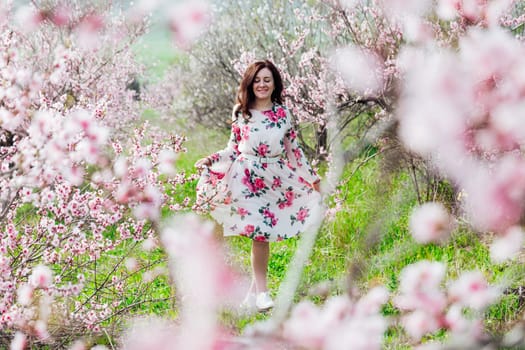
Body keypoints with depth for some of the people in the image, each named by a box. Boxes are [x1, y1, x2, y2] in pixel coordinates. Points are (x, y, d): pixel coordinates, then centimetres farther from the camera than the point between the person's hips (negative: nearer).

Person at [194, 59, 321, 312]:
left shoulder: (282, 113, 7)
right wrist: (211, 160, -7)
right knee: (258, 233, -8)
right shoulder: (241, 113, 4)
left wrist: (312, 176, 15)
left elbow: (294, 148, 13)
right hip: (247, 178, -2)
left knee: (263, 234, 1)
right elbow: (234, 149, 8)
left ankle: (255, 291, 10)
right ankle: (261, 291, -1)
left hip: (276, 180, 2)